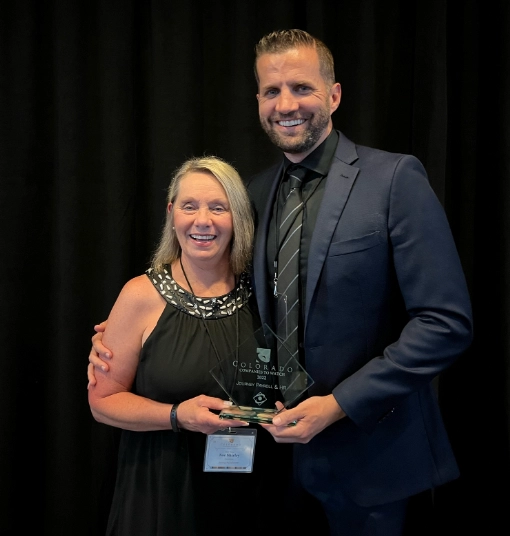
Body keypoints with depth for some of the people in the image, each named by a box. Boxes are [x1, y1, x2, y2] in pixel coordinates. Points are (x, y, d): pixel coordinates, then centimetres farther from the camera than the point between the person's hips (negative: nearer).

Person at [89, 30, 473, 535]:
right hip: (281, 446, 5)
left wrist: (340, 404, -18)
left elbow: (446, 322, -15)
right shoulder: (255, 193, 5)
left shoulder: (394, 178, -12)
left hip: (368, 451, -4)